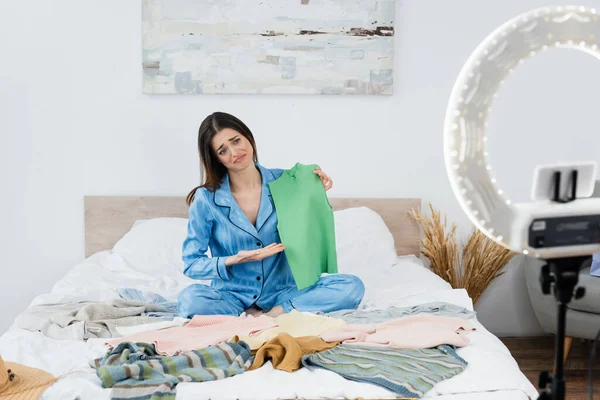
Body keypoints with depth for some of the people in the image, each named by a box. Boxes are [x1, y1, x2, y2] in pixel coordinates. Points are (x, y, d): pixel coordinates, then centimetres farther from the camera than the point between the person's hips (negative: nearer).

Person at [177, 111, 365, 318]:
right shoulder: (206, 199, -9)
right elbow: (191, 264, -6)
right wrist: (234, 260, -22)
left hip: (281, 292, 1)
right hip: (232, 296, -1)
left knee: (352, 287, -20)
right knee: (189, 299, -33)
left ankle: (274, 314, -18)